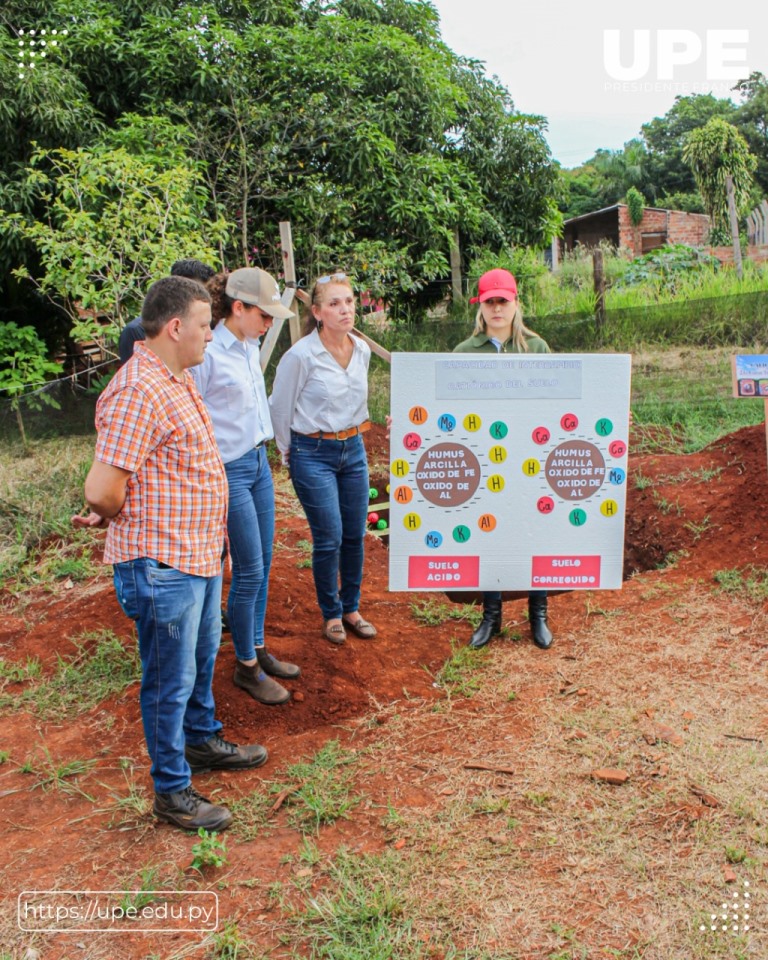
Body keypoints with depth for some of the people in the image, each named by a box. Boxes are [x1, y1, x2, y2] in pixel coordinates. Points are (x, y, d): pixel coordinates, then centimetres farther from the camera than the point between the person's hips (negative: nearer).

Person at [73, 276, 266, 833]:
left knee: (203, 657, 25)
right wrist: (126, 521, -6)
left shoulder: (178, 379, 9)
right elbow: (102, 491, -27)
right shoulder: (139, 392, -24)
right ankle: (172, 792, 24)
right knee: (171, 678, 6)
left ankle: (203, 742, 47)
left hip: (199, 553, 10)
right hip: (161, 564, -10)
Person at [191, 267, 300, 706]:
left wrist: (267, 446, 17)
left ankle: (259, 649, 30)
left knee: (263, 566, 14)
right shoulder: (207, 354, -17)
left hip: (259, 463, 8)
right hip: (228, 470, -8)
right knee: (249, 572, -1)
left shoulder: (250, 348, 8)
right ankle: (246, 666, 16)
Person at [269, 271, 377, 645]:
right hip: (314, 454, -5)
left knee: (355, 535, 10)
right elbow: (280, 408, -6)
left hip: (353, 450, 6)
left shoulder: (362, 350, 2)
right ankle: (331, 615, 19)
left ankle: (351, 609, 28)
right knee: (329, 539, -2)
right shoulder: (300, 355, -16)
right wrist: (290, 453, 2)